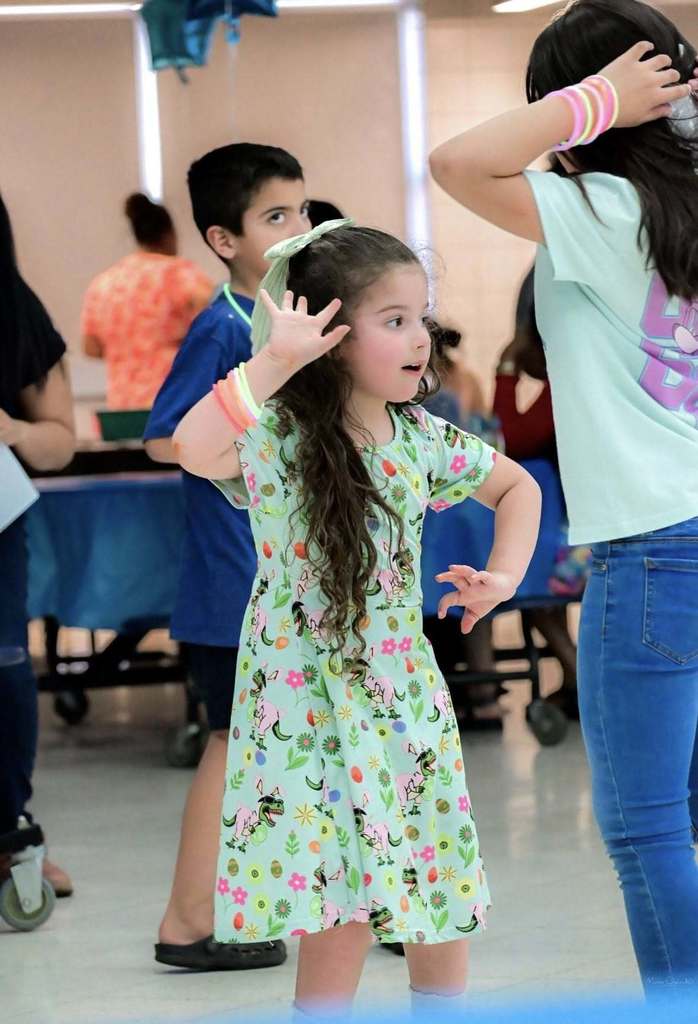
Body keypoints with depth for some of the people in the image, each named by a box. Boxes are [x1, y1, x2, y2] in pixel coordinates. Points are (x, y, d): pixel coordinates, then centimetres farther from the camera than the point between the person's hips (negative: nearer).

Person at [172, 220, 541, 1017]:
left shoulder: (420, 439, 2)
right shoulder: (277, 435, -15)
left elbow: (516, 486, 20)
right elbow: (193, 449, -38)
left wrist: (505, 576, 5)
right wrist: (274, 360, -36)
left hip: (408, 703, 6)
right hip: (311, 707, -6)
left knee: (437, 904, 12)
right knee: (339, 922, -9)